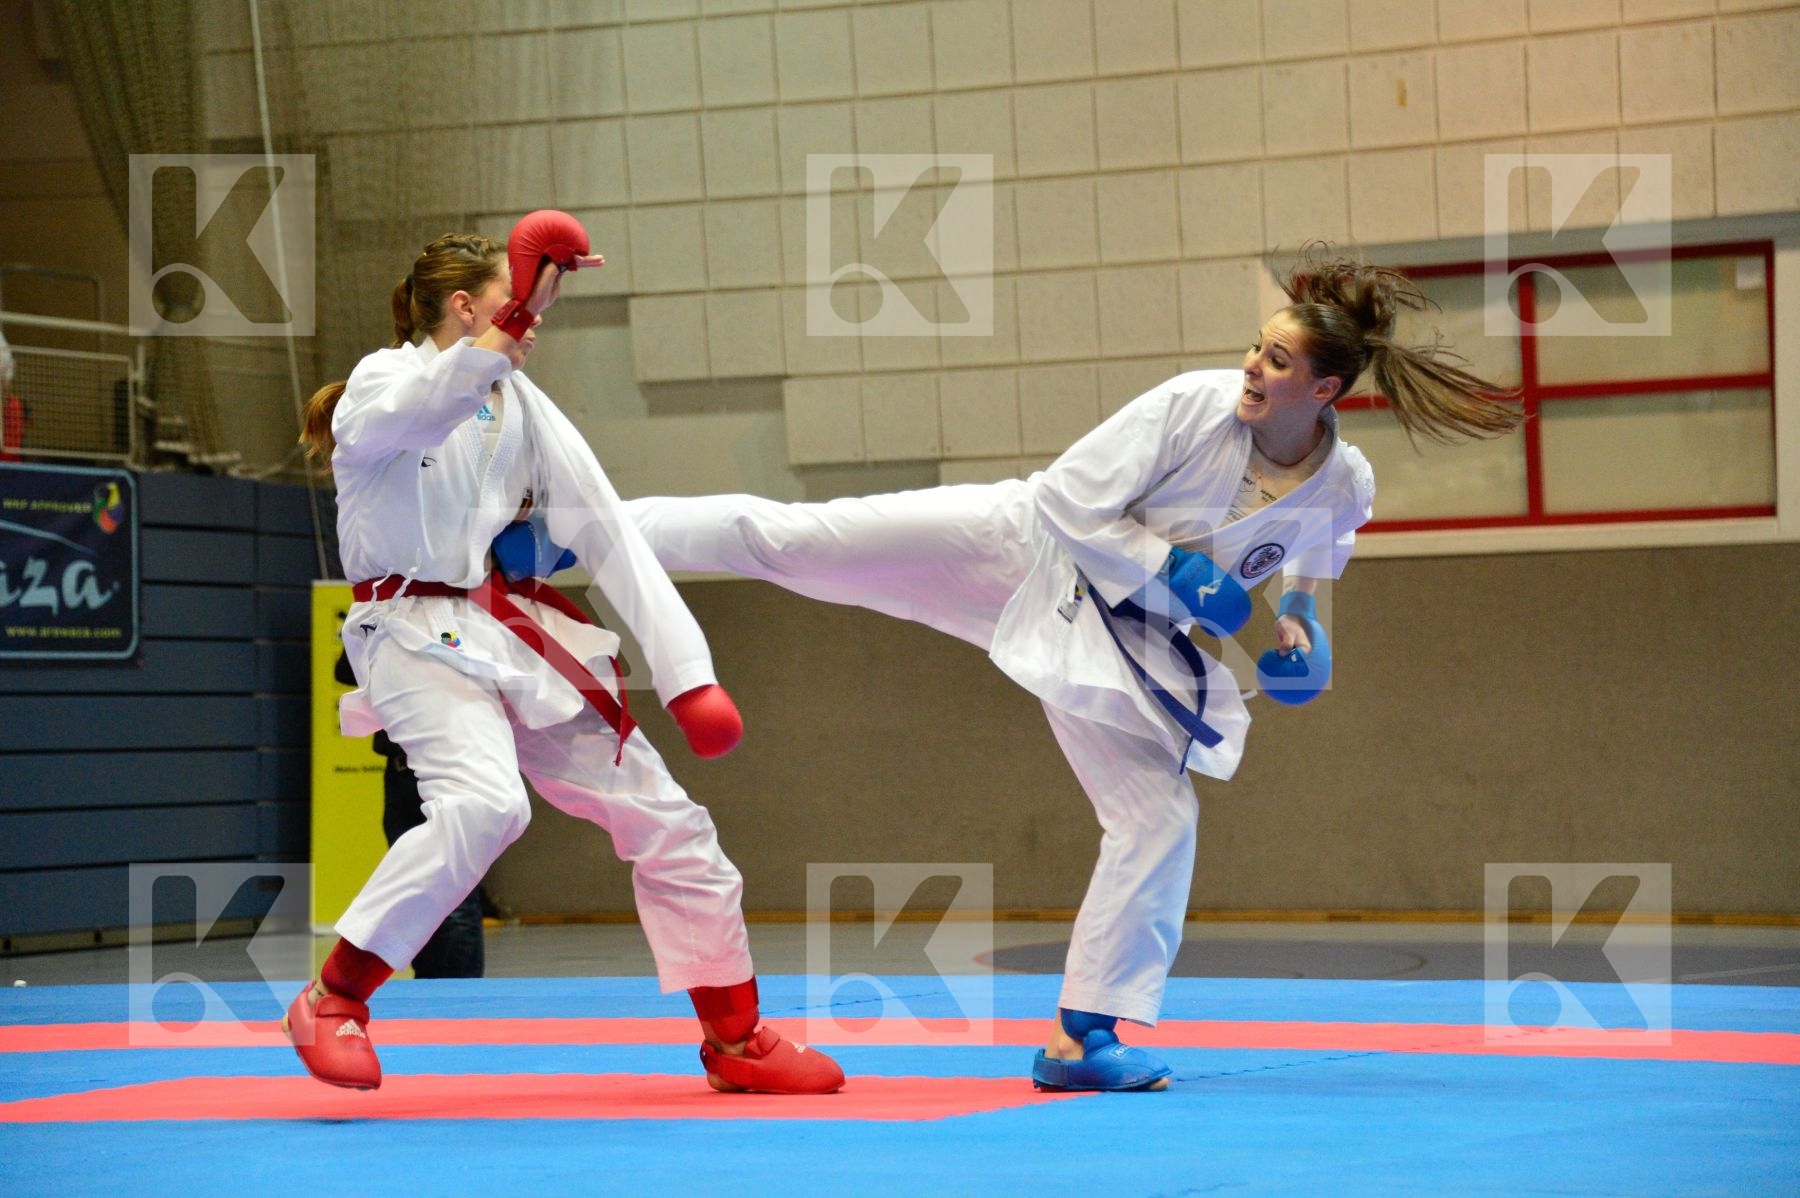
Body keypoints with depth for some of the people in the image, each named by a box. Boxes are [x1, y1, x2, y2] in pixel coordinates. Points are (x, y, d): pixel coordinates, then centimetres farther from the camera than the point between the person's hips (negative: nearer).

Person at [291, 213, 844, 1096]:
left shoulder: (522, 406, 11)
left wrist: (687, 673, -2)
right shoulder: (382, 384, -6)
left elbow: (610, 538, 6)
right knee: (484, 804, -34)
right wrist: (510, 323, -43)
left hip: (516, 640, 7)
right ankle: (332, 1002, -20)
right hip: (420, 638, -7)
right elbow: (419, 415, -33)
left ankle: (735, 1039, 18)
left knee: (667, 822, 5)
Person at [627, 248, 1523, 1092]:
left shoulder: (1344, 488, -12)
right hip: (1025, 550, -3)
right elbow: (1068, 499, -16)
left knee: (1158, 816, -3)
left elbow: (1308, 561, 14)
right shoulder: (1196, 405, -22)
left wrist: (1301, 626, -5)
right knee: (787, 538, -12)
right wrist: (1174, 569, -22)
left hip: (1128, 643, 3)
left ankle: (1081, 1037, 8)